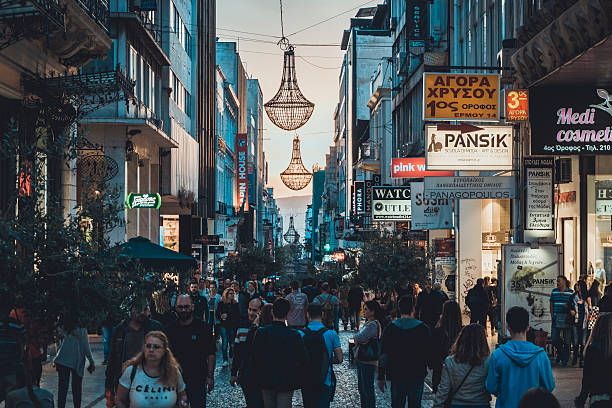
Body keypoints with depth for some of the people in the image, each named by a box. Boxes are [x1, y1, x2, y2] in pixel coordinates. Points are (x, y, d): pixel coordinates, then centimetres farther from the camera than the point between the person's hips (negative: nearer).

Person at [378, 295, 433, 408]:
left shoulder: (390, 328, -3)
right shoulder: (423, 328, -6)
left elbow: (384, 355, -2)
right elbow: (429, 354, -1)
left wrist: (381, 377, 4)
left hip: (396, 376, 1)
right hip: (417, 377, -1)